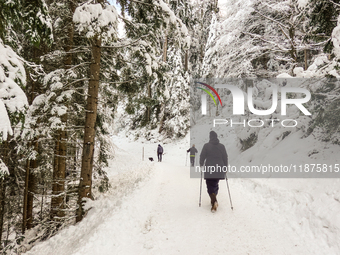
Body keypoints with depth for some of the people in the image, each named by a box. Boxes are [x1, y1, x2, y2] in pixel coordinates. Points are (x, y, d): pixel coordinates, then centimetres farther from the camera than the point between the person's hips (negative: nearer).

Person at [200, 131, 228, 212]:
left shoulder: (206, 146, -5)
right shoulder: (222, 146, 4)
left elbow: (202, 156, -2)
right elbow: (225, 158, 6)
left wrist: (201, 165, 14)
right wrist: (226, 168, 14)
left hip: (209, 169, -3)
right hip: (219, 169, 3)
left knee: (210, 186, 1)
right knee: (215, 184, 19)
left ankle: (214, 201, -18)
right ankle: (213, 200, 27)